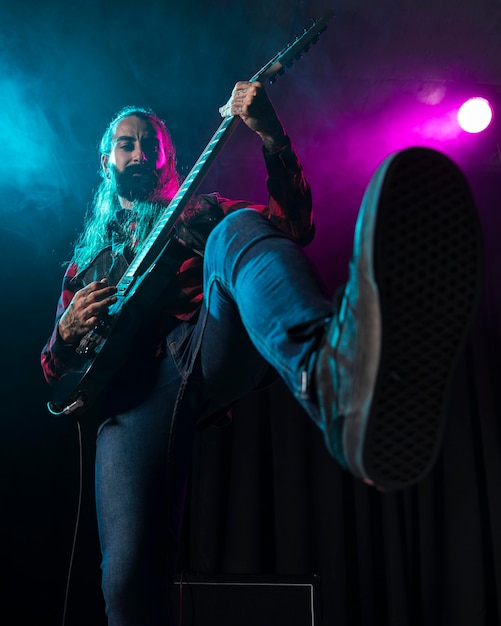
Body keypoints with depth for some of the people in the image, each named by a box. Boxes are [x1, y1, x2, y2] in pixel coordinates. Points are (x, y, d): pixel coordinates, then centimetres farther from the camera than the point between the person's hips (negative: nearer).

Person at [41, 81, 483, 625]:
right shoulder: (85, 260, 33)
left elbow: (294, 225, 10)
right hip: (133, 395, 2)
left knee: (239, 230, -32)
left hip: (208, 350, -1)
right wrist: (68, 332, 4)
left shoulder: (196, 213, 29)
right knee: (130, 578, -23)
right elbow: (53, 369, 28)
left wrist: (271, 135, -4)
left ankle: (335, 378, -65)